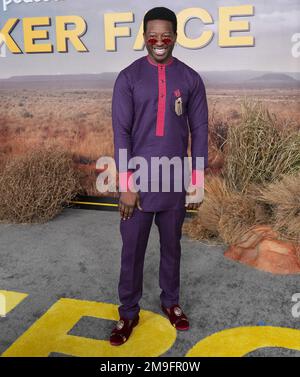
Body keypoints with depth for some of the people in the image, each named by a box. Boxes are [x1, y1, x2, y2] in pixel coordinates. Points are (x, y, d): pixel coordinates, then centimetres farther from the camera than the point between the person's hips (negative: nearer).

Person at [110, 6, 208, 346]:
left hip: (174, 182, 1)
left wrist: (197, 182, 1)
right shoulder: (128, 78, -2)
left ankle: (170, 302, 35)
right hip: (138, 180, -1)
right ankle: (128, 312, 24)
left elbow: (199, 131, 4)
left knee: (172, 246, 15)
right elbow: (120, 133, -5)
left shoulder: (191, 79, 2)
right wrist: (126, 184, -9)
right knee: (132, 250, 7)